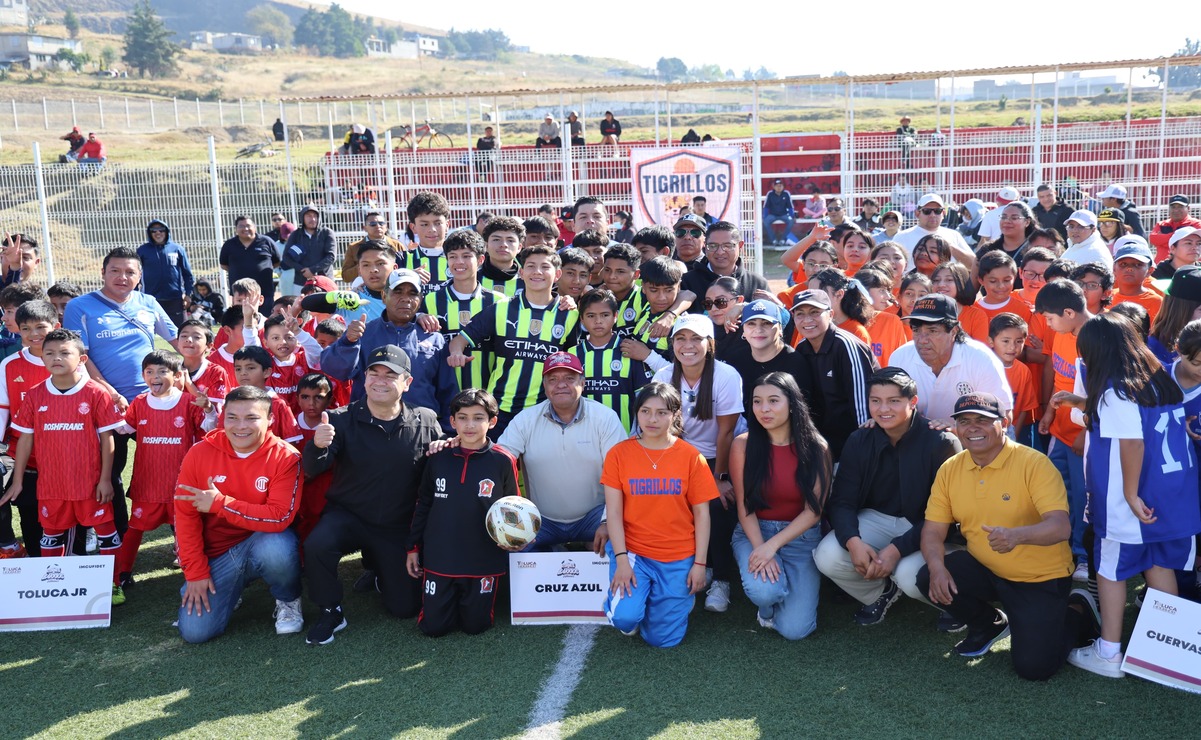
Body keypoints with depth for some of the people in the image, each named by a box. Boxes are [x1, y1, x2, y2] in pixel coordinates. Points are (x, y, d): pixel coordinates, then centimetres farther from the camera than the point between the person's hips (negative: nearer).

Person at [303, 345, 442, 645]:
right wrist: (318, 446, -40)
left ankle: (380, 569, 39)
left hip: (398, 527, 1)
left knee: (406, 607, 5)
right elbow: (312, 470, -17)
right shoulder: (343, 419, -10)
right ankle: (331, 612, -6)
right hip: (348, 515, -1)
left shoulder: (426, 421, -7)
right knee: (316, 545, -34)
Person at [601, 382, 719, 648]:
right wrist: (621, 560, -13)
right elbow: (614, 512, -5)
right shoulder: (619, 453, -3)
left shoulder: (691, 456, -2)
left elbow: (702, 514, 1)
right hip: (632, 550, 0)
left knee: (663, 638, -2)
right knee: (625, 618, -24)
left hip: (678, 559, 1)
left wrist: (700, 563, -3)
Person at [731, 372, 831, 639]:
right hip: (754, 533, 0)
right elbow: (745, 507, -6)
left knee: (794, 629, -14)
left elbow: (813, 511, -9)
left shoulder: (816, 448, -6)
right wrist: (760, 548, -20)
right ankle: (767, 607, 8)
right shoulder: (743, 445, -6)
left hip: (801, 537, 0)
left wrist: (773, 545, -19)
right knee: (764, 591, -32)